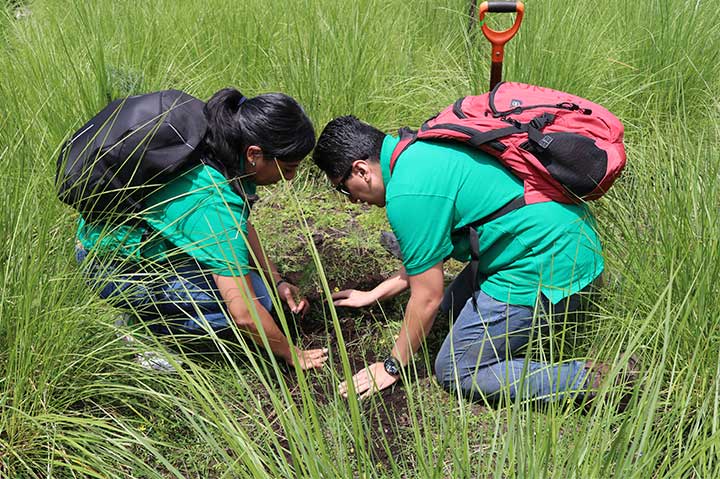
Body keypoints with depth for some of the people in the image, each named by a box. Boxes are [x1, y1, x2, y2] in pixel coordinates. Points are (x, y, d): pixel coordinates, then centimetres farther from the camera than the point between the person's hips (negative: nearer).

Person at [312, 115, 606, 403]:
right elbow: (432, 251, 22)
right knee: (454, 306, 25)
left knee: (454, 372, 2)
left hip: (548, 269, -10)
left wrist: (391, 368, 4)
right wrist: (373, 295, 30)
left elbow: (428, 298, -11)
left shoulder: (408, 194, -20)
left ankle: (591, 380, -7)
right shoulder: (421, 151, 11)